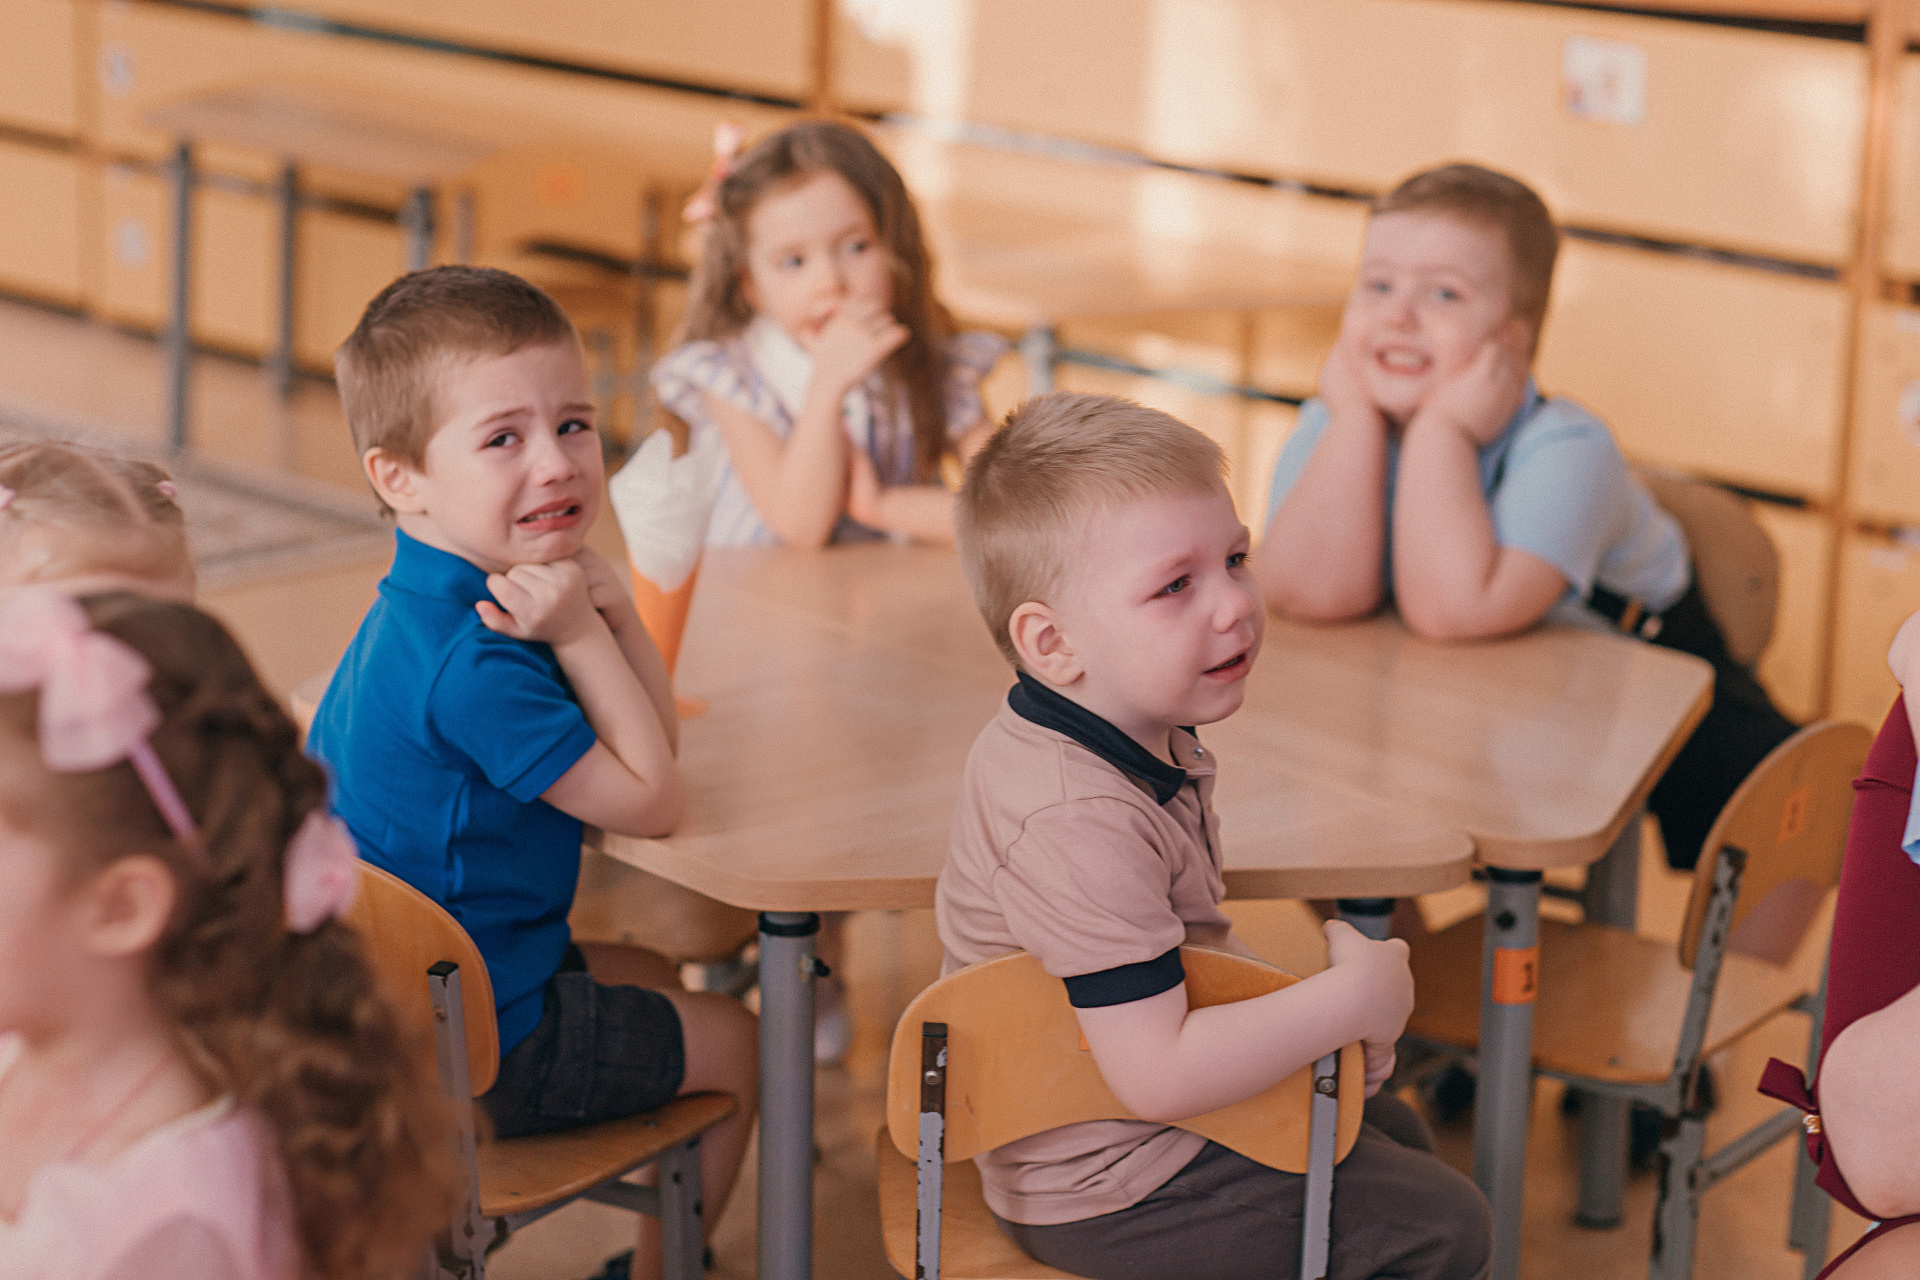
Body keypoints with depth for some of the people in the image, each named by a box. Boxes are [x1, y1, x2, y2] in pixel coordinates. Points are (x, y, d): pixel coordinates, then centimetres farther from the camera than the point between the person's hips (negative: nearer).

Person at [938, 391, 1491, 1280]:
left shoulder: (1143, 736, -1)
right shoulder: (1083, 826, -33)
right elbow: (1157, 1074, -35)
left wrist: (1294, 1008, -2)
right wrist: (1352, 999, -27)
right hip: (1107, 1196, -10)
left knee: (1393, 1134, 28)